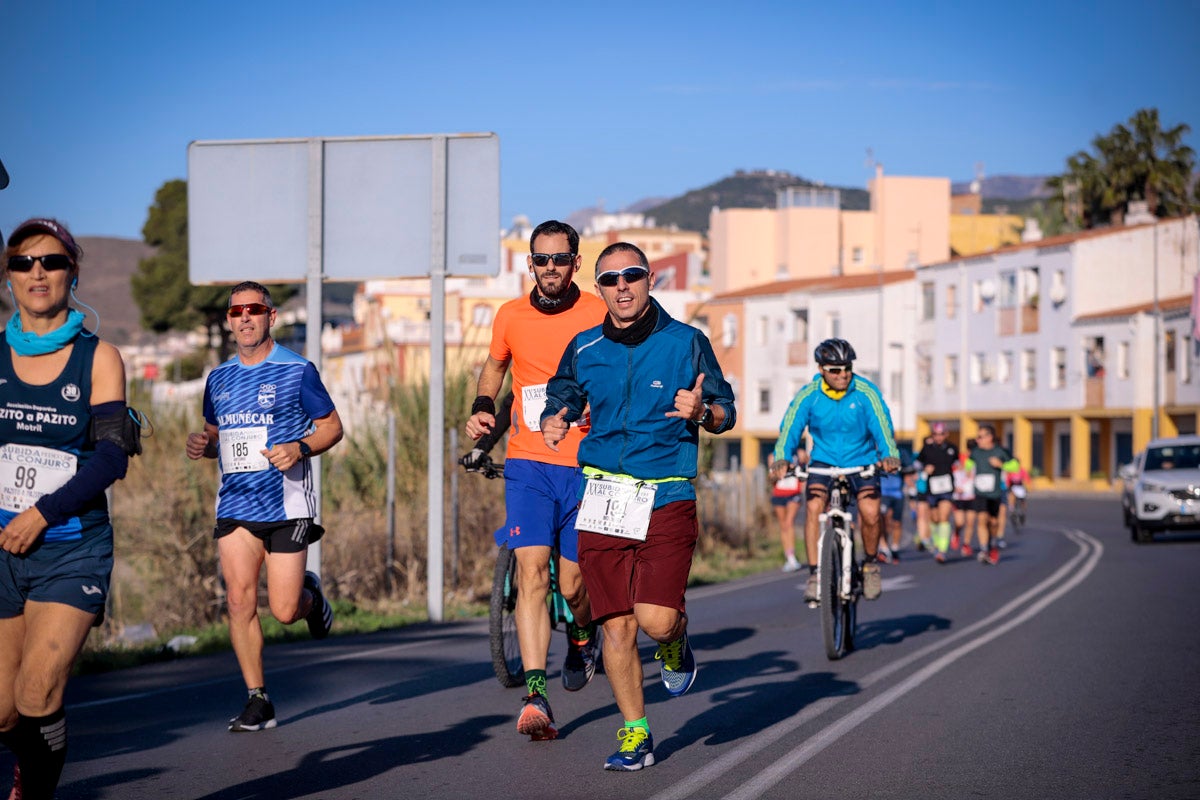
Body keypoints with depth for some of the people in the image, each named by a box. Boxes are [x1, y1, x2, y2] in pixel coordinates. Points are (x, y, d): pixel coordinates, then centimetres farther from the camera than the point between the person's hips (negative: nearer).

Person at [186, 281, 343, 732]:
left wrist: (300, 448, -15)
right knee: (240, 600, -6)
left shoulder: (296, 371, -2)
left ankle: (310, 594, 32)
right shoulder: (218, 379, 12)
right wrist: (202, 446, 1)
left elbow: (332, 426, 3)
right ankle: (257, 700, 3)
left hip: (286, 504, -4)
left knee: (284, 611, -5)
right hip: (235, 504, 4)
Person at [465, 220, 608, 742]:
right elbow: (494, 367, 24)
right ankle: (536, 695, -19)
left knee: (572, 585, 2)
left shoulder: (599, 316, -3)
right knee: (531, 570, -14)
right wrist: (481, 409, 6)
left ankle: (582, 635, 39)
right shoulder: (511, 317, 5)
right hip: (528, 463, 1)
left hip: (584, 466, -1)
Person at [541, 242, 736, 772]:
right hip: (602, 498, 2)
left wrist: (700, 411, -17)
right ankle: (635, 734, 15)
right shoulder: (583, 350, 7)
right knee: (616, 627, 0)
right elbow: (561, 396, 22)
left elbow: (725, 413, 6)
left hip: (668, 497, -2)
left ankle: (675, 643, 22)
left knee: (655, 621, -15)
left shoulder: (686, 342, 0)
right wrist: (555, 421, -1)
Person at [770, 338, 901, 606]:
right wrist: (781, 459, -36)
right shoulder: (808, 396, -13)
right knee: (814, 508, -23)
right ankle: (814, 574, -17)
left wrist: (890, 455, -38)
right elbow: (789, 428, -18)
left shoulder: (866, 392, -15)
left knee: (870, 514, -20)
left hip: (862, 461, -1)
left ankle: (870, 564, 9)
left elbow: (882, 426, -19)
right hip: (824, 460, 1)